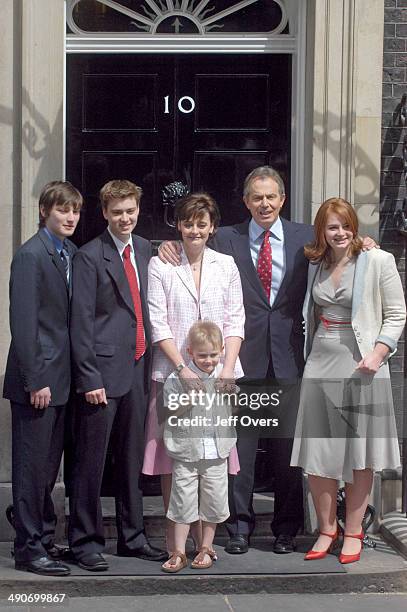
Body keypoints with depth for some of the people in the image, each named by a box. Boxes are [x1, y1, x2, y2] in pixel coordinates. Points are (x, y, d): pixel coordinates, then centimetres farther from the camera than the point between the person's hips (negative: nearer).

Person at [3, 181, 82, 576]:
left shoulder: (72, 253, 12)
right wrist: (35, 380, -17)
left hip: (62, 377, 7)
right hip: (39, 378, -7)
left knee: (49, 464, 15)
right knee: (32, 464, 1)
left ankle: (41, 533, 27)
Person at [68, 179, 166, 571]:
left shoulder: (144, 249, 12)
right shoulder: (90, 257, -9)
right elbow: (81, 321, -11)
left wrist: (148, 363, 9)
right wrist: (90, 378, -15)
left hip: (137, 369, 7)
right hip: (104, 371, -7)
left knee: (131, 458, 15)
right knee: (90, 461, 0)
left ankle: (131, 537, 26)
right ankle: (85, 542, 10)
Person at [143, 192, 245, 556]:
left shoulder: (226, 266, 10)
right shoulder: (161, 266, 2)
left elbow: (235, 321, 7)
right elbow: (158, 324, -3)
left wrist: (227, 368, -6)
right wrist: (182, 369, -12)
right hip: (173, 375, -2)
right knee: (172, 459, -2)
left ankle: (205, 541, 8)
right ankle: (175, 542, 5)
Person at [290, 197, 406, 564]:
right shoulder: (316, 266, 10)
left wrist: (377, 353, -15)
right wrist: (308, 353, 9)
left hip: (362, 367, -4)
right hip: (320, 366, 4)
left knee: (360, 452, 4)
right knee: (316, 453, 3)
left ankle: (353, 531, 15)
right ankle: (327, 530, 15)